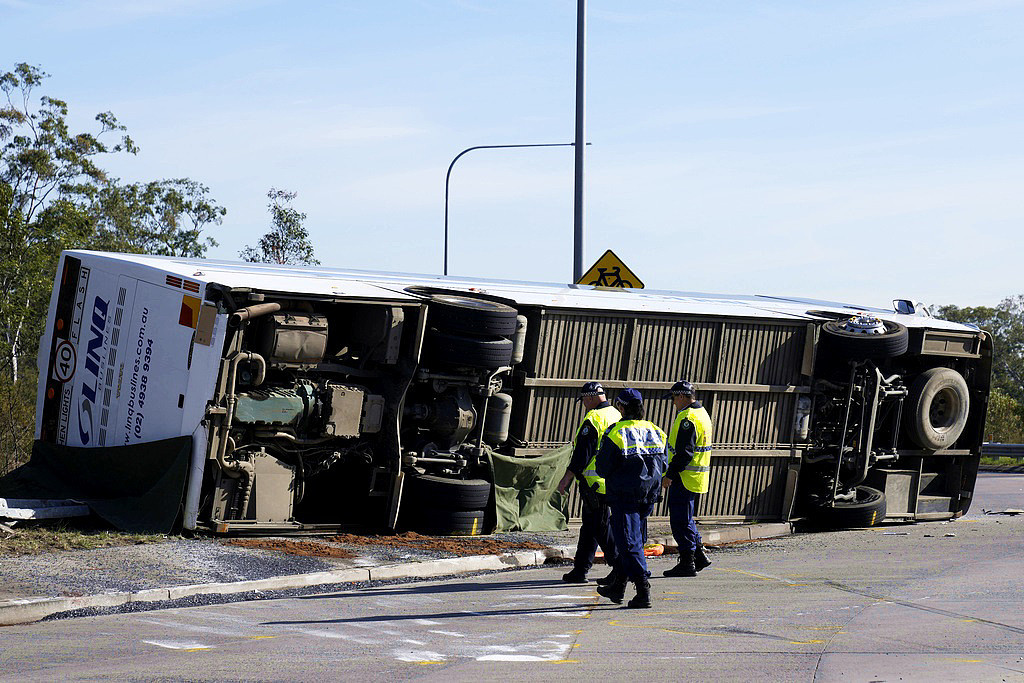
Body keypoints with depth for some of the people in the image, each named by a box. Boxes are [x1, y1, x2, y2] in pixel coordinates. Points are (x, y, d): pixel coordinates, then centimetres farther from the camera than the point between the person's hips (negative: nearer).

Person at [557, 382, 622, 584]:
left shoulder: (593, 419, -14)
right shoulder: (616, 416, 13)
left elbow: (583, 453, -17)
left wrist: (567, 477, -11)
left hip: (596, 482, -9)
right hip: (613, 482, 9)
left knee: (601, 527, -5)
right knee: (589, 525, 14)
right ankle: (579, 570, 17)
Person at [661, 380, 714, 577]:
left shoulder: (687, 418, -18)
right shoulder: (702, 413, 15)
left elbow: (684, 452, -23)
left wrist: (670, 475, -20)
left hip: (685, 478, -10)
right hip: (699, 478, 10)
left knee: (681, 520, -4)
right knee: (685, 519, 19)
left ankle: (687, 563, -1)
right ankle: (699, 555, 20)